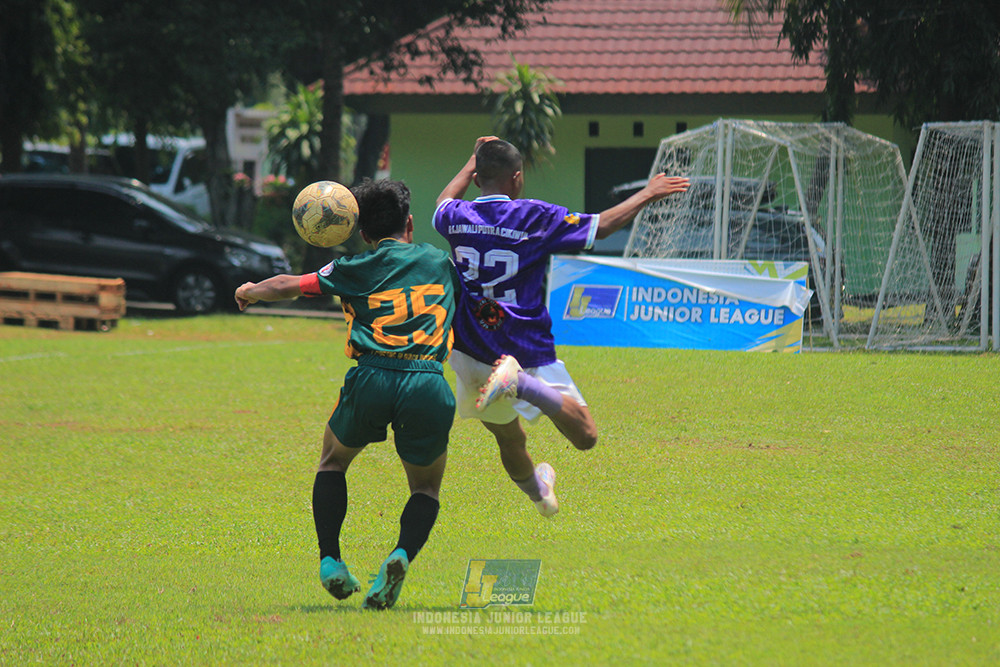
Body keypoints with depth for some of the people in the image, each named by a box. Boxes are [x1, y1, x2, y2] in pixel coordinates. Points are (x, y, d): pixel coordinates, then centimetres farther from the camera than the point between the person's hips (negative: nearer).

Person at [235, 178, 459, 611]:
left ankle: (330, 562, 14)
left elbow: (286, 287, 14)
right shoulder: (440, 262, 20)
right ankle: (402, 555, -10)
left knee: (333, 461, 28)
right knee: (426, 487, 20)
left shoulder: (353, 270, 15)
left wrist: (250, 292, 32)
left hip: (371, 379, 0)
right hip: (428, 386, 0)